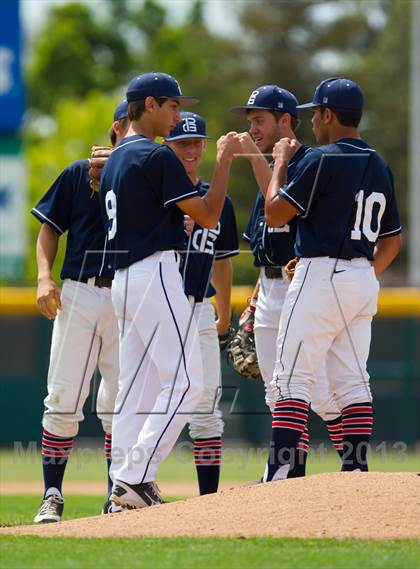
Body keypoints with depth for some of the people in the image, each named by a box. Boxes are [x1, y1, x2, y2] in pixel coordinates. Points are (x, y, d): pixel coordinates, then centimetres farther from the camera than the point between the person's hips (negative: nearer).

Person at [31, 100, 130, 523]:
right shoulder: (81, 173, 6)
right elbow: (50, 228, 8)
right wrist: (44, 276, -6)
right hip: (78, 294, -1)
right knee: (63, 398, -4)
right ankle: (52, 496, 1)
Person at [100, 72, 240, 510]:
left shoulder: (113, 159, 18)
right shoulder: (156, 157, -11)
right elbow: (208, 216, -12)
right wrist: (224, 161, -4)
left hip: (123, 277, 10)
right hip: (155, 274, -10)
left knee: (137, 387, 9)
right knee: (184, 380, -9)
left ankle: (124, 487, 5)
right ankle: (135, 478, -16)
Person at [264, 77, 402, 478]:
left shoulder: (323, 159, -12)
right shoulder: (379, 166, 14)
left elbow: (274, 214, -9)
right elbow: (392, 240, 19)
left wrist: (280, 164, 3)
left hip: (321, 277, -8)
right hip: (364, 281, 8)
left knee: (292, 378, -7)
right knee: (352, 380, 10)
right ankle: (357, 471, 6)